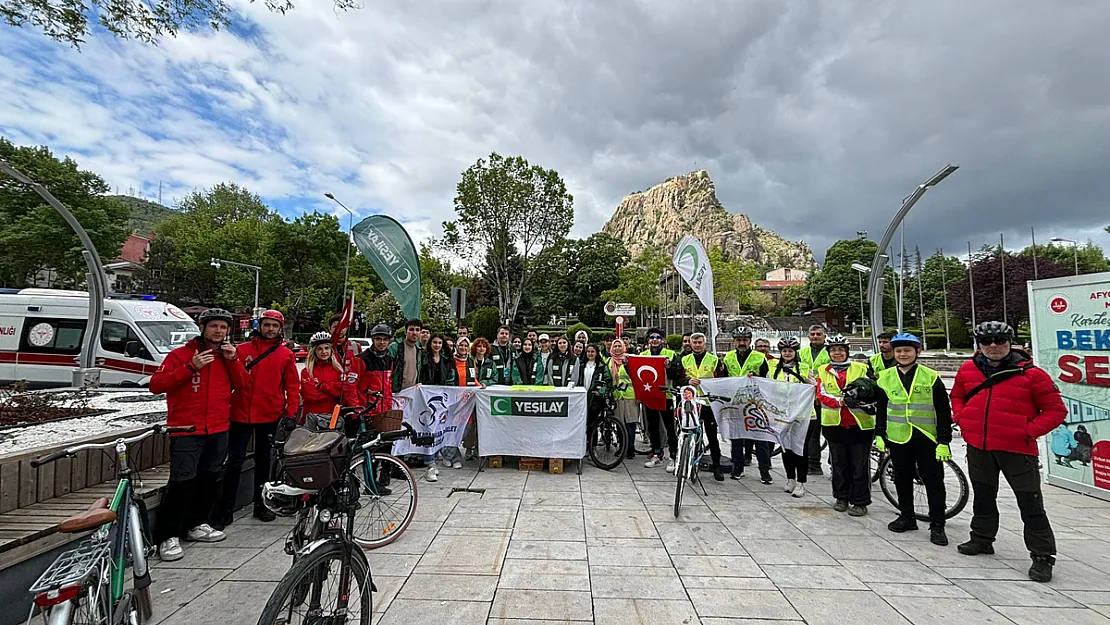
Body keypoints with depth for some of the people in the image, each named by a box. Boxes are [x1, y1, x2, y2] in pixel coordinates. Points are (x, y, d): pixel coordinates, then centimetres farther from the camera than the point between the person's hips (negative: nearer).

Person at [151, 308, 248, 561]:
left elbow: (244, 387, 4)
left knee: (208, 479, 14)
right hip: (186, 430, -5)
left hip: (219, 430, 5)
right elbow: (156, 384, -11)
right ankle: (169, 536, 4)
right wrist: (191, 367, -20)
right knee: (182, 482, -8)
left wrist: (233, 360, -8)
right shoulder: (181, 354, -2)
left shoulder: (229, 355, 11)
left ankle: (197, 524, 29)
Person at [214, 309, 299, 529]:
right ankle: (225, 509, 14)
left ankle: (260, 504, 26)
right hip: (241, 414, -1)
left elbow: (293, 386, 4)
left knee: (263, 460, 13)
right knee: (234, 461, 3)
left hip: (269, 416, 1)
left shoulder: (286, 355, 3)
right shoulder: (242, 350, 2)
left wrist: (291, 413, -1)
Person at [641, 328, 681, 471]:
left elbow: (677, 375, -6)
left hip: (666, 395, -4)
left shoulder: (671, 354, 1)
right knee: (652, 427, 11)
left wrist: (669, 366, -24)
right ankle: (656, 455, 23)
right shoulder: (643, 355, 12)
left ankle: (673, 457, 7)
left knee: (670, 427, -1)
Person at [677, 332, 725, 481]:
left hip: (709, 403, -2)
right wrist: (688, 381, -14)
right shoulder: (684, 360, 11)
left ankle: (717, 467, 12)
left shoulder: (714, 359, 5)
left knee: (712, 436, 3)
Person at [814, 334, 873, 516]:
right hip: (834, 423, 2)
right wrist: (839, 401, -18)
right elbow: (821, 394, -1)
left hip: (860, 423, -1)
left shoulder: (860, 368, 6)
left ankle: (860, 502, 13)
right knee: (839, 463, 12)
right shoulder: (822, 371, 8)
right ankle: (841, 498, 26)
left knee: (860, 464, 1)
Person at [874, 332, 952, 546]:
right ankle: (907, 517, 26)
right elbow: (880, 408, 11)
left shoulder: (931, 377, -3)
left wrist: (944, 441, -6)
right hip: (898, 437, 3)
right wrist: (879, 434, 8)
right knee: (902, 479, 12)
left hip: (927, 437, -2)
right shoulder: (885, 377, 4)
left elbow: (943, 411, -2)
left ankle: (937, 525, 14)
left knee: (934, 480, 3)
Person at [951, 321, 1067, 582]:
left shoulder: (1031, 373, -9)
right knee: (983, 497, 19)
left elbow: (1056, 410, -4)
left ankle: (1043, 556, 15)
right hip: (978, 446, 4)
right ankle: (982, 539, 35)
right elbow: (957, 396, 19)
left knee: (1030, 504, 2)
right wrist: (961, 417, 3)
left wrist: (1030, 430, -15)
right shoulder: (968, 370, 2)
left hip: (1017, 449, -4)